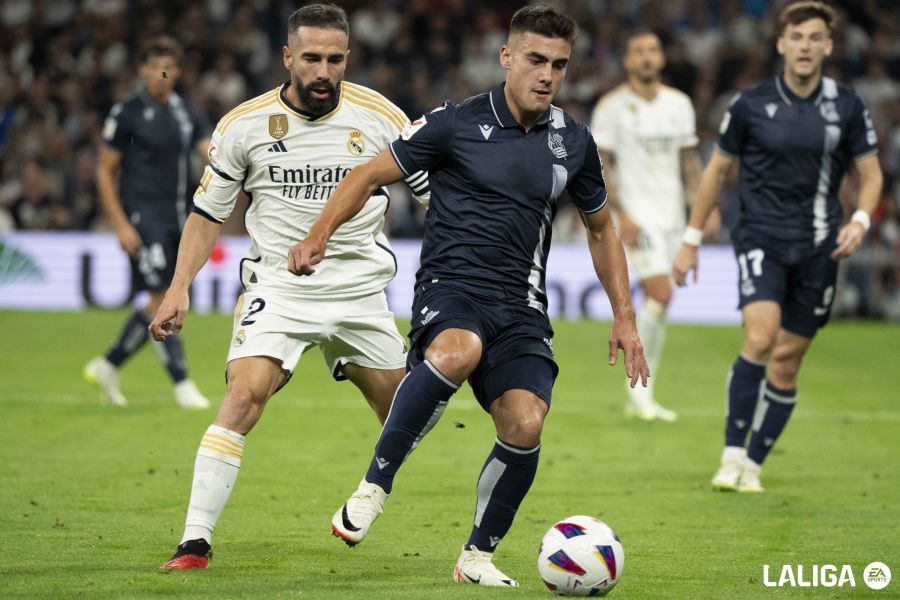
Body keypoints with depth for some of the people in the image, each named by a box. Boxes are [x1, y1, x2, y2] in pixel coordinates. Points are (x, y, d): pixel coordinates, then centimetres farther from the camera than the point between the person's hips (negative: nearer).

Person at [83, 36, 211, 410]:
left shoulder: (186, 113, 12)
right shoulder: (127, 114, -4)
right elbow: (104, 172, -3)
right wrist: (121, 226, -11)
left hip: (177, 219, 6)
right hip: (144, 218, -6)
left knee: (165, 303, 8)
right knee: (163, 298, -13)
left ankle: (107, 366, 23)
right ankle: (182, 384, -10)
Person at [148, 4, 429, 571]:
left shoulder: (381, 117, -6)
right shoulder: (244, 125, -6)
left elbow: (436, 195, 6)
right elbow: (209, 211, 5)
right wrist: (180, 288, -3)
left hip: (361, 289, 2)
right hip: (278, 285, -2)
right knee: (243, 397, -20)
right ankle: (195, 541, -18)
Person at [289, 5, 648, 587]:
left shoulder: (573, 141, 9)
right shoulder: (456, 123, -3)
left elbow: (601, 229, 23)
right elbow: (371, 175, 4)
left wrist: (625, 317, 18)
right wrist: (319, 235, -11)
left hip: (521, 306, 4)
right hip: (450, 286, -4)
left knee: (525, 425, -19)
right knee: (458, 352, -39)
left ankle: (478, 556, 5)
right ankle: (374, 486, -25)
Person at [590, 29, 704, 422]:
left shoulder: (679, 104, 10)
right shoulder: (612, 106, -5)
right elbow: (599, 166, -6)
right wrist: (621, 215, -15)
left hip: (672, 215, 6)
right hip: (637, 216, -6)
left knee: (659, 304, 5)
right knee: (660, 294, -19)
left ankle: (641, 399, 13)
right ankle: (638, 388, -9)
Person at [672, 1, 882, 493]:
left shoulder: (846, 107, 1)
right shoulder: (752, 104, -2)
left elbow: (871, 174, 10)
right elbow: (717, 169, 9)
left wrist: (860, 221, -10)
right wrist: (691, 239, 9)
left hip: (817, 248, 2)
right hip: (761, 238, -2)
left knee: (786, 362, 3)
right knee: (760, 338, -23)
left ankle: (753, 465, 16)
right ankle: (732, 454, -13)